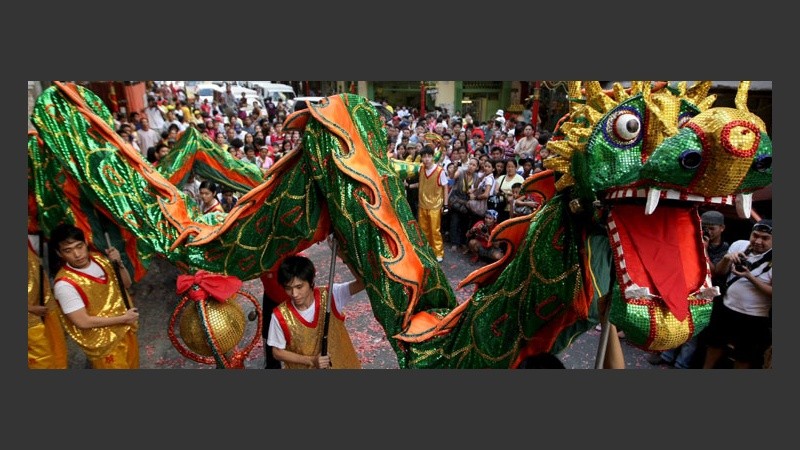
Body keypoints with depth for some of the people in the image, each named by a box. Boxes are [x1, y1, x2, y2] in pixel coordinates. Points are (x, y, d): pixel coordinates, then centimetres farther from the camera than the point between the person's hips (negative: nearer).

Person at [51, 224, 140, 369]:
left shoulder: (99, 258, -6)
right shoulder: (65, 284, -24)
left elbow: (126, 284, 2)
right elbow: (83, 322, -23)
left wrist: (119, 263, -16)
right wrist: (123, 318, -18)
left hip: (126, 330, 6)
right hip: (103, 344, -6)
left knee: (132, 366, 25)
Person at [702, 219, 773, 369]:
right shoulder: (739, 245, -5)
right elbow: (718, 272, 1)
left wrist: (750, 276, -28)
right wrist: (727, 258, -19)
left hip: (754, 318, -4)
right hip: (726, 308, 4)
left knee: (744, 357, 15)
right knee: (715, 344, 22)